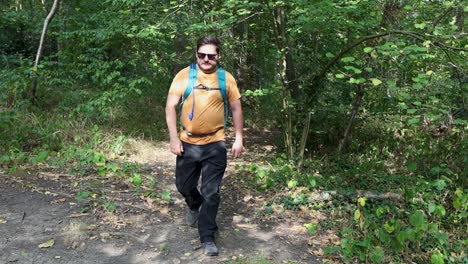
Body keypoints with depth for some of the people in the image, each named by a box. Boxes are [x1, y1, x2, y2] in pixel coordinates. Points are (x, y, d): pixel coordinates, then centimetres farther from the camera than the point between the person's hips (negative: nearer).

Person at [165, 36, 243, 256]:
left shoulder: (226, 78, -1)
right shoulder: (184, 75, -5)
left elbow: (236, 108, 6)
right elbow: (171, 107, -5)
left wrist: (239, 138, 2)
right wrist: (174, 138, -10)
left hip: (215, 145, -1)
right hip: (188, 143, 1)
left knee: (211, 193, 2)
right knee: (184, 185, 16)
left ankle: (207, 238, 16)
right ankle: (194, 205, 51)